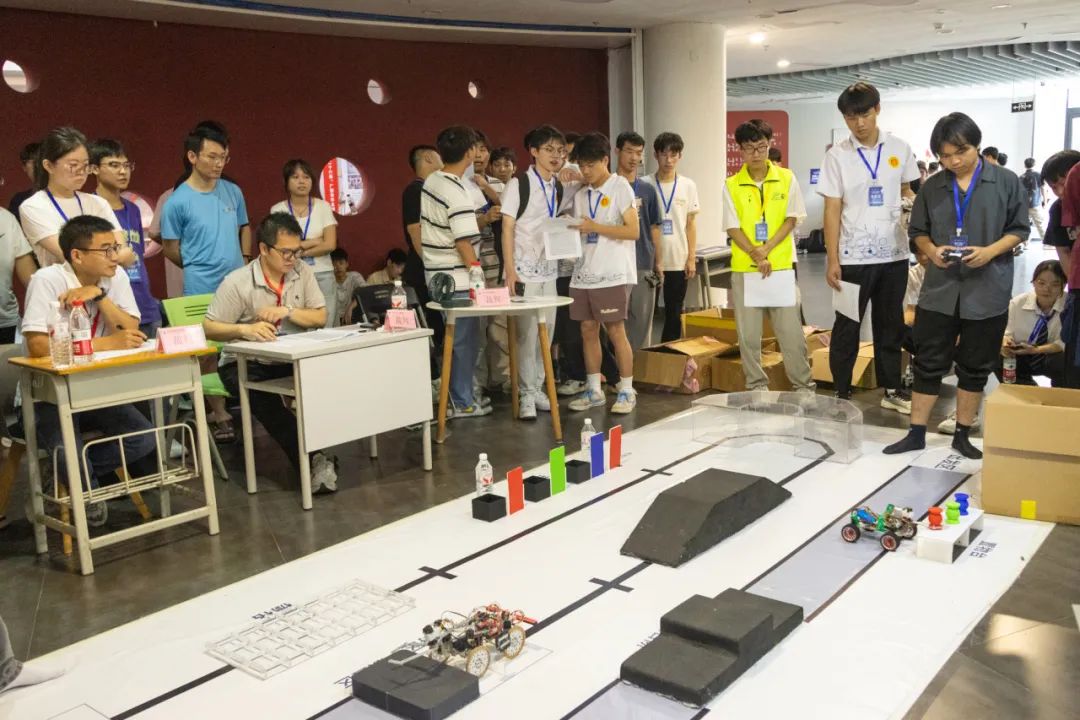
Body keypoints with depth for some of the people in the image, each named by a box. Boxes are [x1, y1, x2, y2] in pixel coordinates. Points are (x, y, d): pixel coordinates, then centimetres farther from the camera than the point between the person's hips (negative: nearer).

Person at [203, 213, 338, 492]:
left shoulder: (303, 272, 1)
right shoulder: (237, 282, -11)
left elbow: (321, 317, 0)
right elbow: (209, 328, -11)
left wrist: (288, 311, -17)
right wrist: (244, 329, -30)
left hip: (292, 360, 3)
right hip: (246, 364, -3)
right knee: (263, 397, -36)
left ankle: (317, 454, -22)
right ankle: (313, 460, -31)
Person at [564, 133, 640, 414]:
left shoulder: (619, 187, -3)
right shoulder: (580, 195, 14)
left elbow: (633, 231, -11)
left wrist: (594, 227, -15)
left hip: (612, 274, -6)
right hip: (584, 272, 6)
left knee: (616, 331, -4)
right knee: (588, 329, 7)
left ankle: (627, 391, 7)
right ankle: (593, 390, 17)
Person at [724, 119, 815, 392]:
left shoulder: (786, 179, 3)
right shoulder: (731, 185, 1)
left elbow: (791, 219, 0)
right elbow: (733, 228, -2)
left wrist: (766, 249, -12)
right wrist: (756, 255, -14)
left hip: (782, 266, 0)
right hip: (744, 268, 0)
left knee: (791, 331, 2)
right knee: (748, 334, 4)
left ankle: (804, 386, 13)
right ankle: (757, 387, 17)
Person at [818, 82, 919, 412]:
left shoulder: (899, 148, 3)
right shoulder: (837, 155, -4)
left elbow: (908, 191, 15)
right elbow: (832, 210, -6)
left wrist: (910, 201, -8)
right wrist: (832, 260, -10)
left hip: (893, 253, 3)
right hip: (853, 257, -3)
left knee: (890, 325, 13)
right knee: (847, 328, 4)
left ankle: (892, 390, 24)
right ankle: (841, 394, 14)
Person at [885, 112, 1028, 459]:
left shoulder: (1006, 182, -2)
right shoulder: (932, 187, 5)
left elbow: (1019, 230, 1)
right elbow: (918, 231, 11)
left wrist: (990, 251, -16)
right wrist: (932, 251, -10)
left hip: (987, 291, -1)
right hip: (939, 289, 2)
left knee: (975, 367, 8)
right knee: (928, 363, 5)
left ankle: (962, 435, 21)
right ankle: (917, 433, 14)